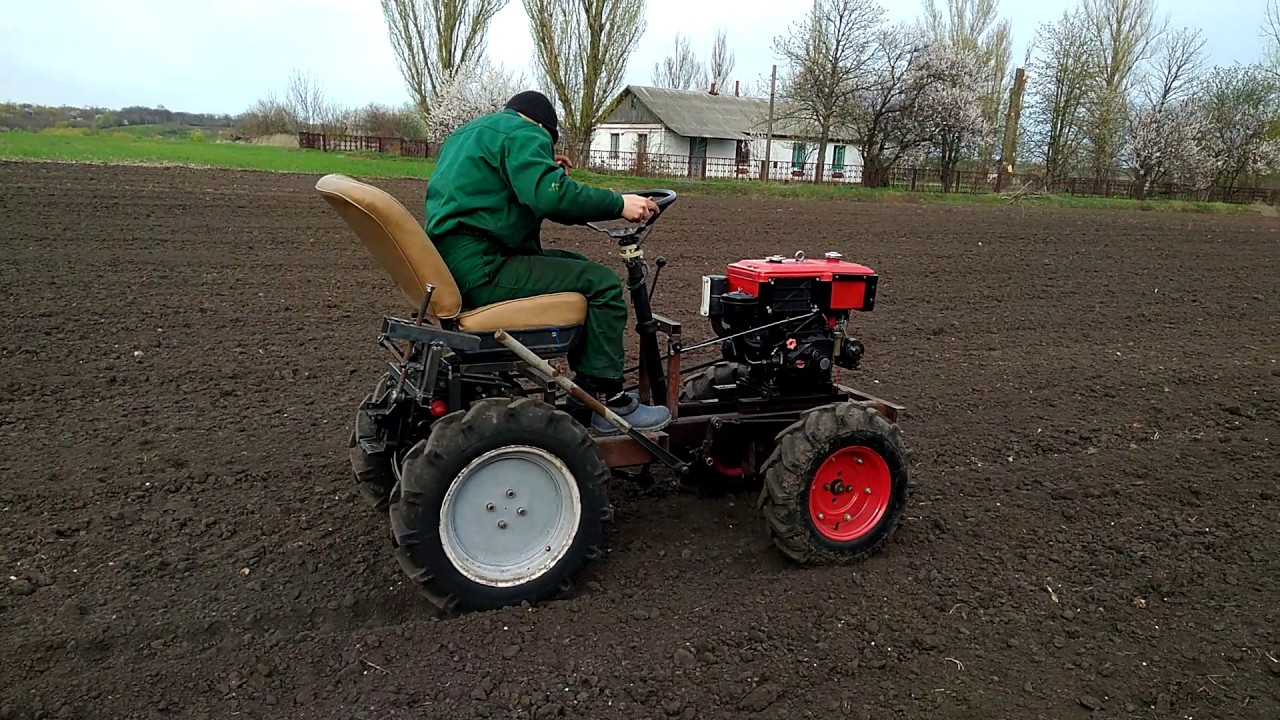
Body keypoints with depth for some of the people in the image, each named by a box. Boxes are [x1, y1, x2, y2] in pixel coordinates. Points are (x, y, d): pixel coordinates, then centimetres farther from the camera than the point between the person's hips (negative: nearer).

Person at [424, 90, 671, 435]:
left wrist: (546, 169, 25)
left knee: (578, 267, 20)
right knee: (602, 283, -9)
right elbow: (551, 196, -22)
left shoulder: (467, 133, 26)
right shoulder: (523, 133, -5)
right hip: (481, 270, -10)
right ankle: (607, 402, -4)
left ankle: (588, 385, 17)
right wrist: (619, 204, -15)